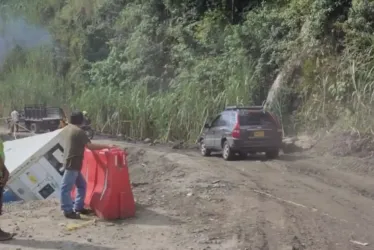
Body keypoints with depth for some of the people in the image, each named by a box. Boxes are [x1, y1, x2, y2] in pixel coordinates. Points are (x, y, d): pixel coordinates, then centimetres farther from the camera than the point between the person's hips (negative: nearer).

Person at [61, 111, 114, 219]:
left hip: (72, 163, 10)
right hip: (72, 164, -10)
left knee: (81, 185, 16)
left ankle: (78, 207, 21)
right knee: (66, 187, -4)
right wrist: (107, 146, -15)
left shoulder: (68, 128, 12)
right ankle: (68, 211, -1)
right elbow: (90, 146, -19)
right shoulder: (78, 131, -16)